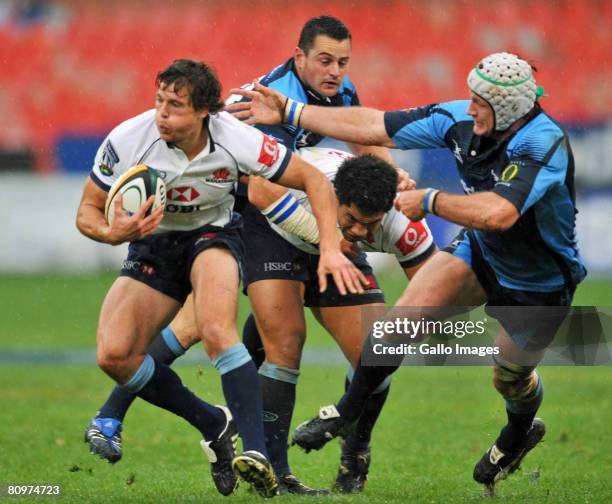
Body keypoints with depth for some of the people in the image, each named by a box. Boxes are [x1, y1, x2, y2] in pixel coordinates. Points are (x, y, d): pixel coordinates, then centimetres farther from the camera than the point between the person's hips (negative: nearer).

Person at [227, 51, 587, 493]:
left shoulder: (546, 145, -37)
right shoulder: (461, 118, -18)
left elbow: (499, 212, -51)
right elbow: (374, 127, -10)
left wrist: (428, 201, -36)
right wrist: (289, 112, -9)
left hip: (539, 285, -4)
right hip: (480, 255, 4)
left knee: (511, 379, 14)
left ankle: (517, 438, 49)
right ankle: (346, 412, 4)